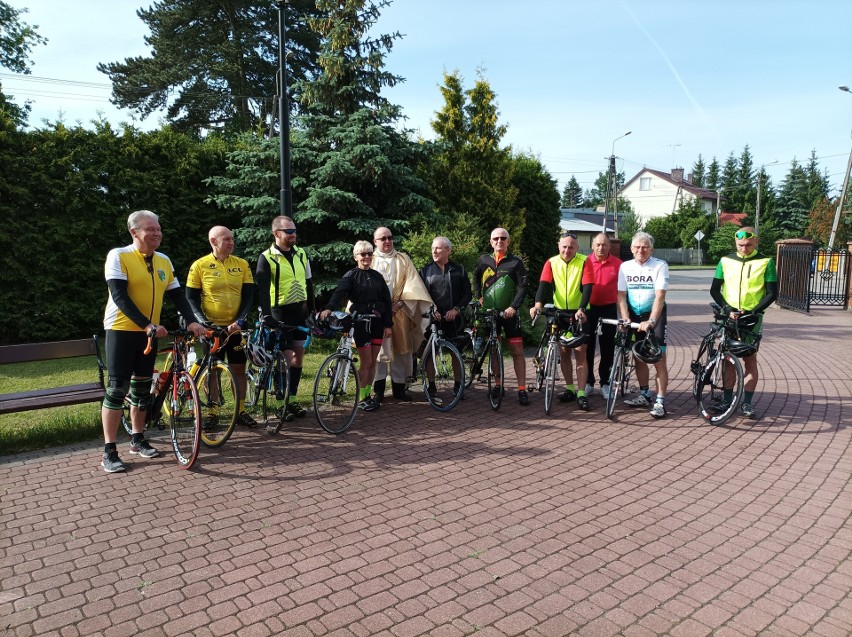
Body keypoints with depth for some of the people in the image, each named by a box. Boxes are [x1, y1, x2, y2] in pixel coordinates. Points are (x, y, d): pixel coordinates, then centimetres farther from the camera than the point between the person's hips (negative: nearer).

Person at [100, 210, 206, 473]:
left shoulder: (164, 261, 7)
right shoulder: (118, 256, -10)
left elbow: (177, 295, 6)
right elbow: (120, 296, -19)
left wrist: (191, 321, -11)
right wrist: (147, 325, -27)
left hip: (149, 332, 6)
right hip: (122, 330, -5)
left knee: (142, 386, 12)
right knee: (117, 388, -6)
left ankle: (138, 439, 25)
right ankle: (109, 451, 1)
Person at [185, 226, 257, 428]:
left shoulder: (242, 264, 3)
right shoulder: (199, 266, -3)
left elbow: (248, 295, 2)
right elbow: (191, 298, -1)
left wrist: (239, 321, -11)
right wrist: (203, 322, -14)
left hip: (236, 327, 2)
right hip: (212, 327, -2)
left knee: (239, 369, 6)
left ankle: (241, 411, 16)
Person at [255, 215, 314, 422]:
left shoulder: (301, 254, 9)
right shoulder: (267, 258, -8)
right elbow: (262, 290, -15)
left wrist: (312, 309, 12)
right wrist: (267, 317, -23)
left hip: (300, 311, 6)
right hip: (280, 312, -5)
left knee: (298, 354, 7)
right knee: (287, 356, -6)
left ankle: (292, 399, 18)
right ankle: (282, 403, 8)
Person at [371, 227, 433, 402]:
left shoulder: (403, 259, 11)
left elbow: (412, 283, 2)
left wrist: (401, 302, -12)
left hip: (399, 311, 1)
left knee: (400, 349, 4)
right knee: (377, 349, -1)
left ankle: (399, 387, 14)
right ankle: (378, 389, 7)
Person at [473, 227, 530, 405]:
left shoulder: (515, 262, -4)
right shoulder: (483, 260, 5)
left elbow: (523, 287, -9)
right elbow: (476, 277, 23)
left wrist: (513, 306, -20)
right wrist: (478, 296, 12)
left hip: (509, 313, -3)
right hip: (489, 312, 3)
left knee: (517, 351, -5)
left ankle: (522, 389, -3)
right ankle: (498, 385, 23)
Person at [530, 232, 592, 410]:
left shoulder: (584, 262, -8)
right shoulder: (551, 263, -1)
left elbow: (587, 288, -16)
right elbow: (544, 284, -12)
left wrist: (581, 309, -32)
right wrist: (538, 305, -30)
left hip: (579, 313, -3)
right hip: (560, 313, 3)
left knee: (580, 352, -3)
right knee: (564, 352, 9)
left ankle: (581, 394, 1)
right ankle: (570, 389, 22)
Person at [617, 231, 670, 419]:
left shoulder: (660, 266, -12)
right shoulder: (625, 267, 0)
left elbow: (660, 296, -19)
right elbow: (621, 295, -3)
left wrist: (650, 322, -27)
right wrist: (625, 319, -16)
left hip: (654, 314, -4)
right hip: (634, 315, 4)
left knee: (658, 360, -7)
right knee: (639, 357, 11)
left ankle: (660, 402, -2)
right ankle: (644, 395, 24)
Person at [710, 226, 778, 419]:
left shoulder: (766, 262, -1)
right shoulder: (726, 261, 4)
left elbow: (772, 293, -3)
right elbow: (714, 289, 3)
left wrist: (753, 311, -15)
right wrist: (727, 309, -11)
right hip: (728, 317, 2)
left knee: (750, 360, 0)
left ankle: (747, 403, 7)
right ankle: (727, 399, 13)